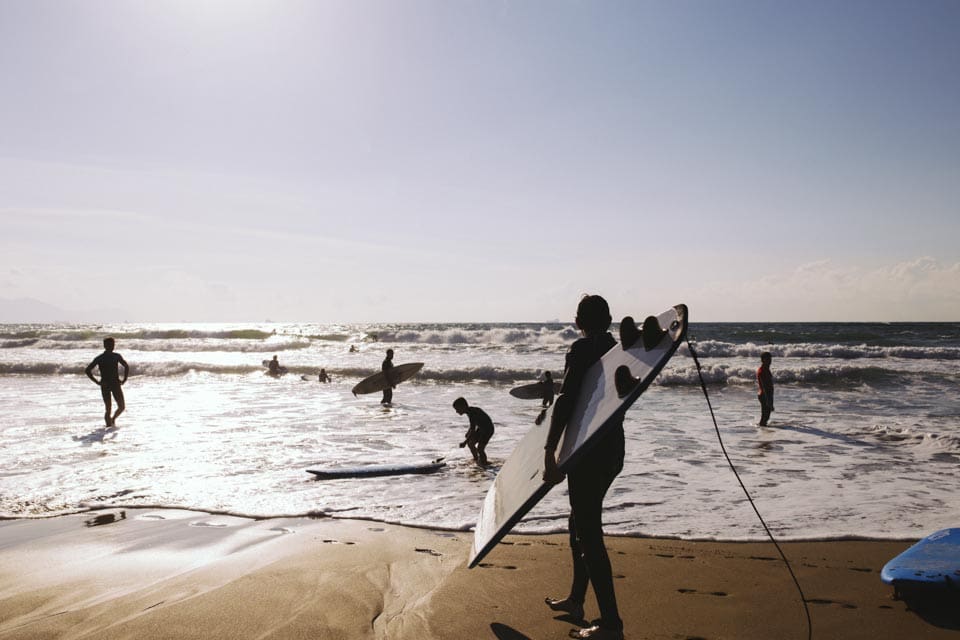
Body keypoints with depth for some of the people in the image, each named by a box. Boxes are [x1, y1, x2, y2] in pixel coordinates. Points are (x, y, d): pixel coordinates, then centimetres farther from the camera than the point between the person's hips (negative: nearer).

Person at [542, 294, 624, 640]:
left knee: (588, 533, -4)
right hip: (612, 449, 9)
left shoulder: (582, 350, -14)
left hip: (589, 453, -9)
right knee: (581, 525, 22)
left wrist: (549, 450, -28)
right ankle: (576, 599, 35)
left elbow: (566, 401, -24)